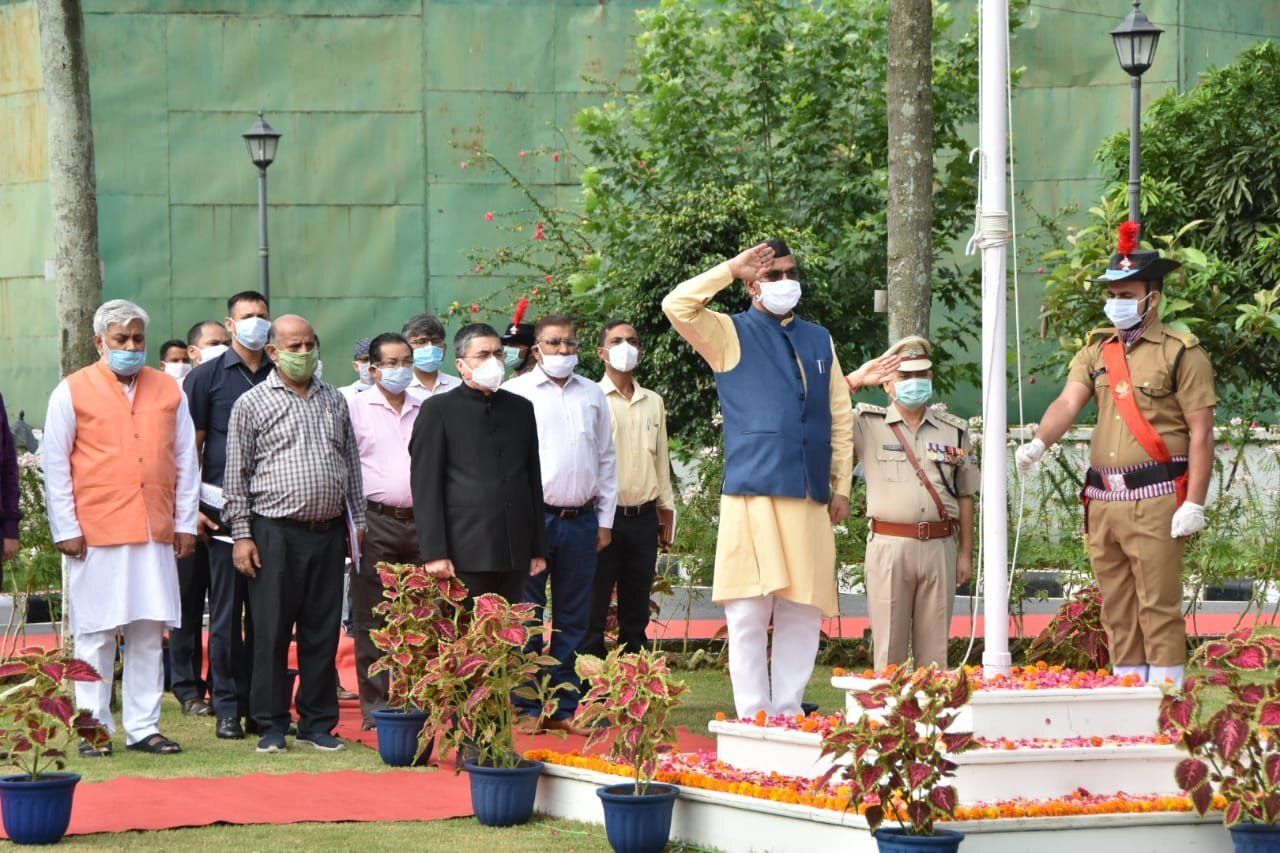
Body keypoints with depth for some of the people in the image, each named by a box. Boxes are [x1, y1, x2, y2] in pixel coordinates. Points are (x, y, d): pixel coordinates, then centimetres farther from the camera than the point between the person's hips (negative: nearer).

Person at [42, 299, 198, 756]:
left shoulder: (168, 390, 11)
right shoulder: (72, 392, 1)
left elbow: (185, 461, 14)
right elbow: (56, 466, 1)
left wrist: (185, 523, 8)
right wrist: (66, 529, -4)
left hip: (156, 535, 3)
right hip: (96, 535, -3)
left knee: (149, 633, 4)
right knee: (95, 635, 0)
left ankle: (143, 727, 9)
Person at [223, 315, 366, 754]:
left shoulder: (335, 401, 13)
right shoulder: (251, 404, 1)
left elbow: (352, 466, 18)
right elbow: (237, 475, 0)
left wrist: (359, 523, 12)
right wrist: (242, 535, -6)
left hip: (328, 531, 4)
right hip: (275, 532, -4)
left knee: (323, 631, 6)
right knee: (272, 632, -1)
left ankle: (318, 723, 12)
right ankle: (271, 725, 5)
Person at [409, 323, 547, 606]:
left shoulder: (521, 409, 16)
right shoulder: (438, 410, 1)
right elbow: (425, 485, -4)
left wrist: (538, 548, 13)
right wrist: (434, 553, -12)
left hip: (515, 553, 5)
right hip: (465, 556, -4)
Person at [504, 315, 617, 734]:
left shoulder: (592, 395, 13)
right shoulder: (515, 393, 0)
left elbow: (606, 459, 17)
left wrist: (605, 519, 13)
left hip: (581, 520, 4)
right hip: (531, 515, -4)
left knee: (573, 619, 7)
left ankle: (563, 707, 12)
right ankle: (526, 706, 1)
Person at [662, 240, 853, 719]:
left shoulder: (819, 341, 19)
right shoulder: (730, 334, 7)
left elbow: (840, 418, 19)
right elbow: (677, 306, -11)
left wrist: (841, 487, 12)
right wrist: (733, 268, -7)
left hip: (810, 499, 4)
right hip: (753, 495, -4)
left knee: (804, 615, 4)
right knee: (749, 615, -6)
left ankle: (789, 715, 11)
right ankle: (753, 720, -2)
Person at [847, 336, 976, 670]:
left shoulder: (953, 430, 13)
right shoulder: (868, 425, 6)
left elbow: (964, 496, 14)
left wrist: (966, 554, 10)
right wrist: (854, 380, -8)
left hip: (940, 546, 2)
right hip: (889, 546, -2)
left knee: (934, 651, 4)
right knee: (889, 649, -1)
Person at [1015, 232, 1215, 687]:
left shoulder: (1181, 353, -3)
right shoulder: (1097, 351, 14)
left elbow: (1201, 433, -7)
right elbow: (1068, 402, 0)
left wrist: (1194, 504, -13)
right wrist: (1038, 443, -21)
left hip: (1155, 501, -6)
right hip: (1103, 502, 6)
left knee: (1158, 607, -8)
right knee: (1117, 613, 9)